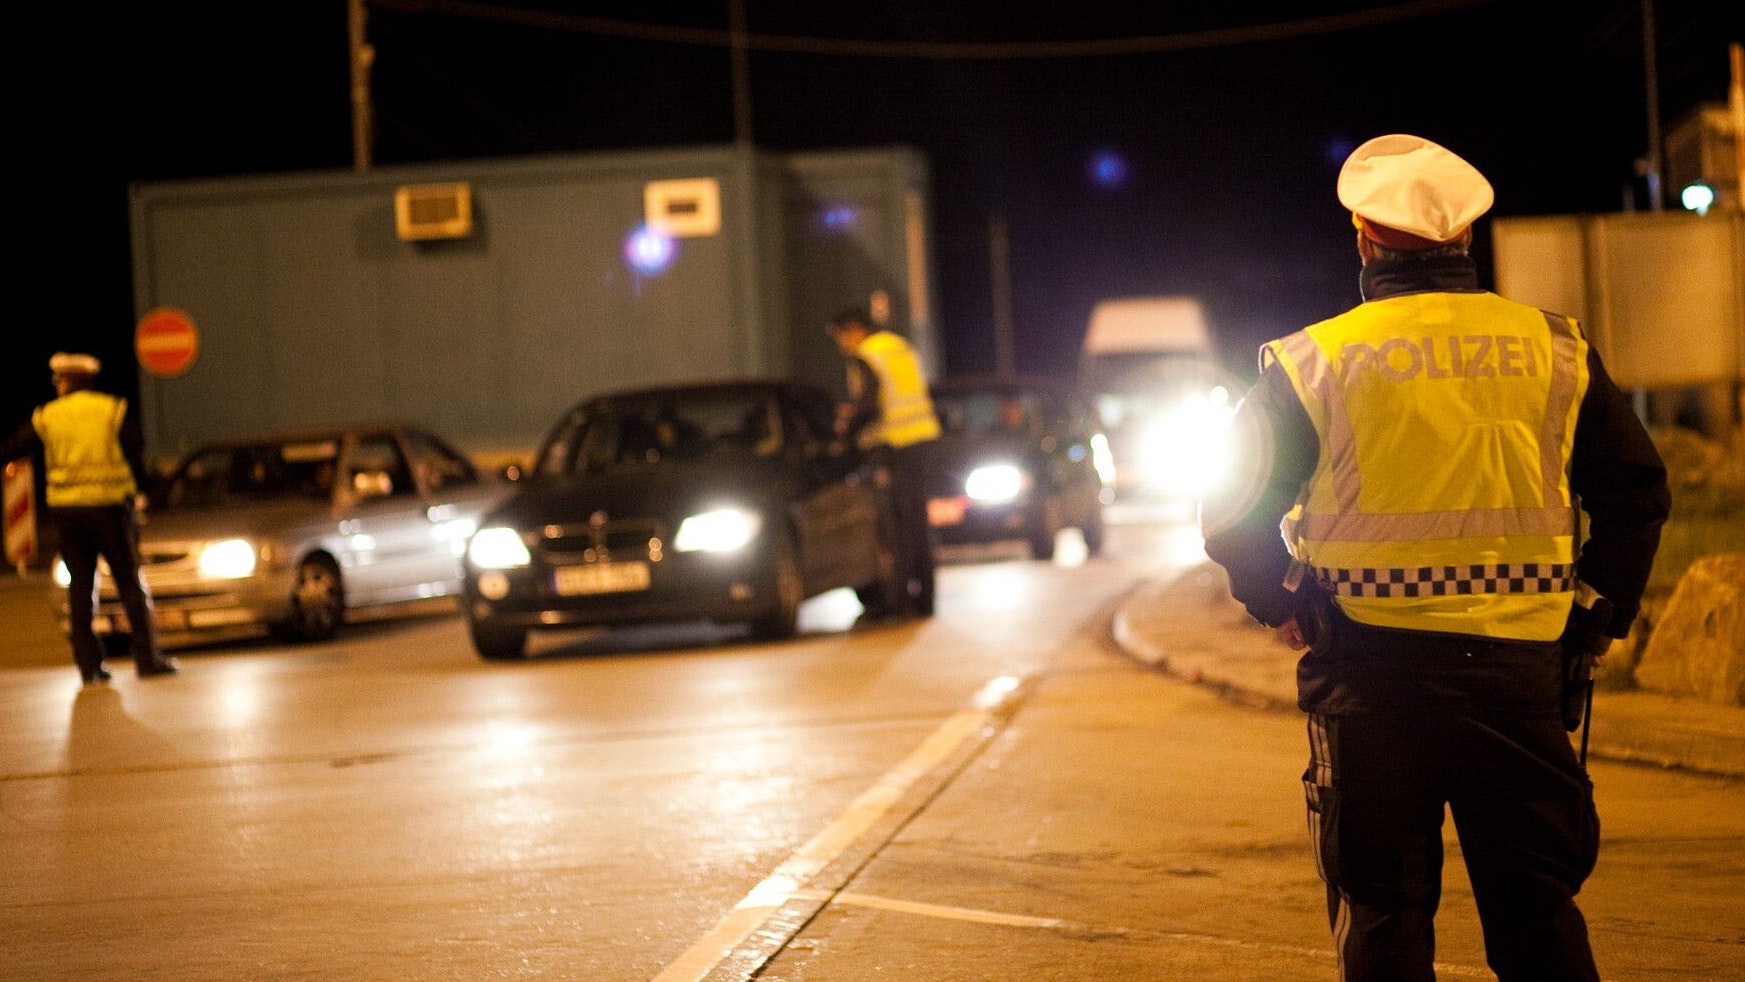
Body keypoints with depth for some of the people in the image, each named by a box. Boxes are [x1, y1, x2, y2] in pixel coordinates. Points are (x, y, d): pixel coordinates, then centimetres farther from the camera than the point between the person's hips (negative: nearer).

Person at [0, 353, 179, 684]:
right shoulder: (114, 410, -1)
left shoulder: (47, 416, 3)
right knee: (131, 583, 2)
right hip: (109, 506, -2)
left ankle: (88, 663, 4)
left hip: (65, 508, 2)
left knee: (80, 585, 8)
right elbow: (138, 458, 0)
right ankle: (148, 658, -3)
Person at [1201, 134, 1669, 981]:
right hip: (1518, 666, 1)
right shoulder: (1553, 349, 4)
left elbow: (1233, 514, 0)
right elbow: (1636, 491, 6)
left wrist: (1280, 606, 16)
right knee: (1537, 912, 9)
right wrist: (1599, 617, 16)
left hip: (1371, 674, -1)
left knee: (1382, 912, 7)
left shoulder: (1312, 363, -1)